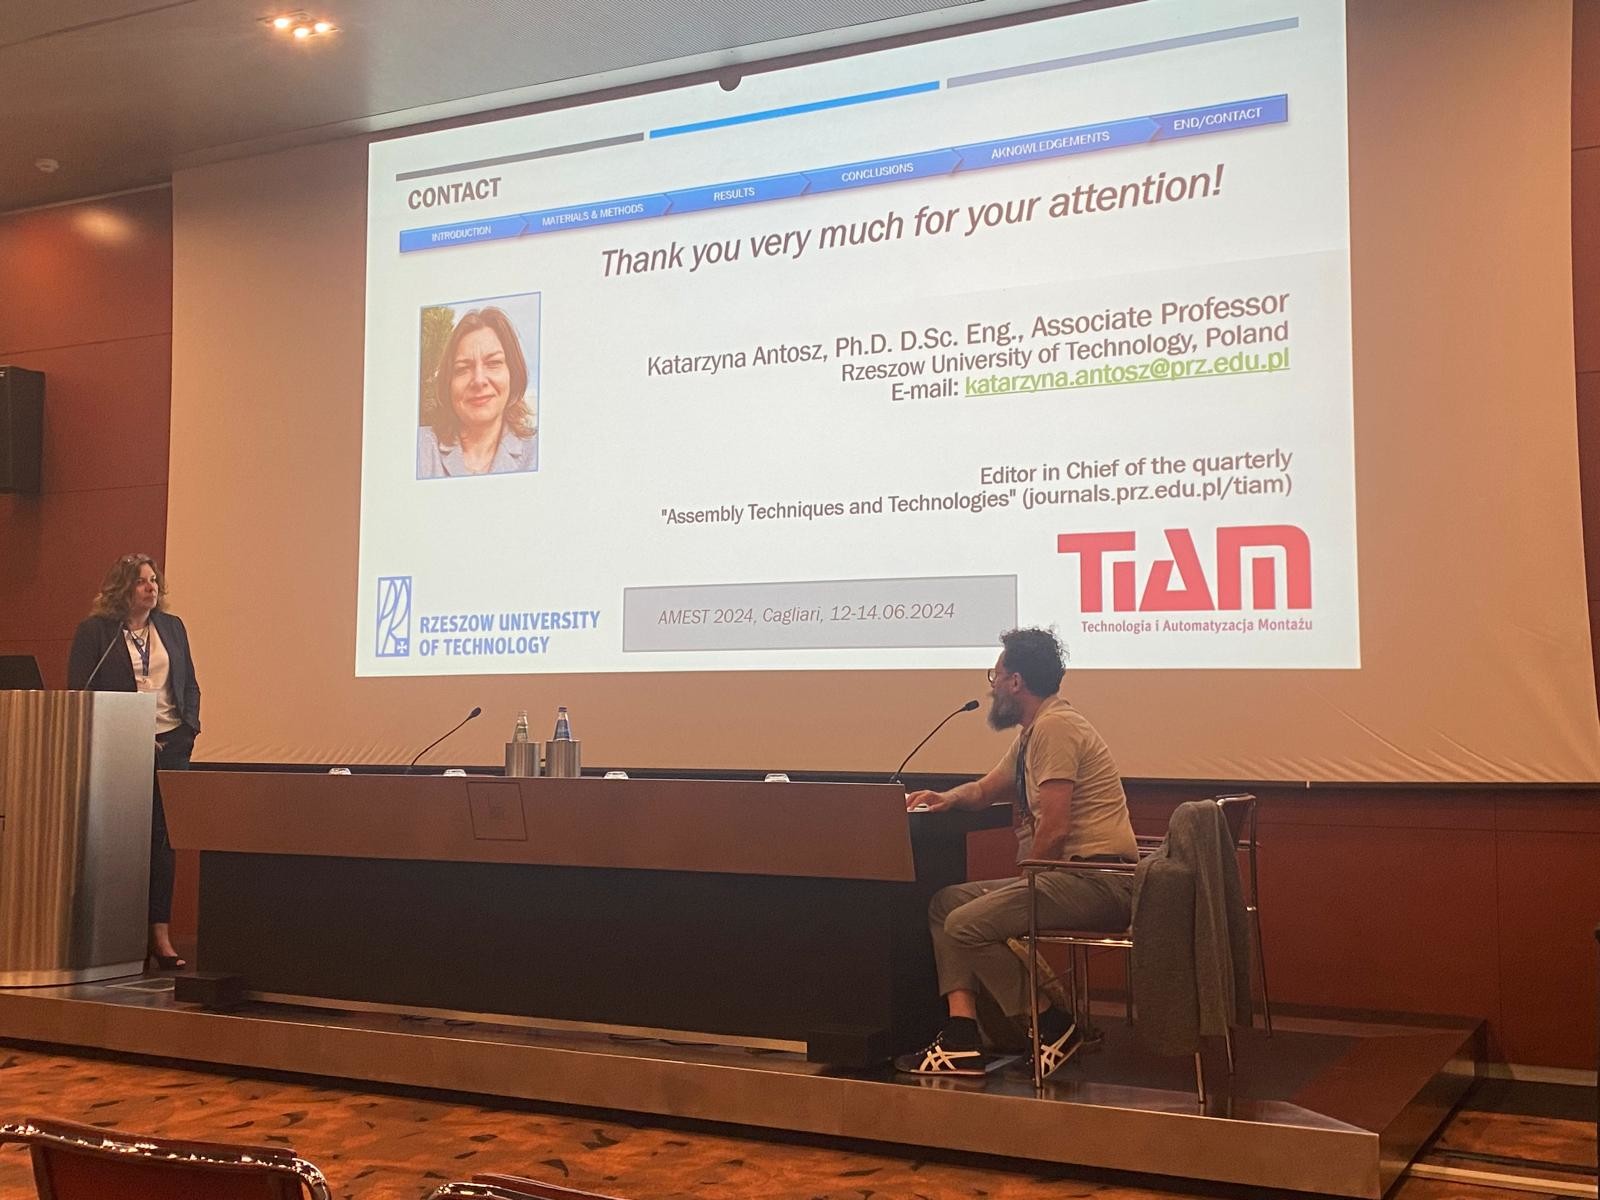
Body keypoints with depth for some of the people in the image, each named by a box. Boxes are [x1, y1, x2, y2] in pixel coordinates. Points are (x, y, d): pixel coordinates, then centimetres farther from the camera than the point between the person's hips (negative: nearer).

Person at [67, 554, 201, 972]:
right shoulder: (94, 630, 0)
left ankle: (161, 936, 0)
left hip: (170, 746, 4)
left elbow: (190, 686, 16)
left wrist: (187, 731, 3)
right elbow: (79, 691, -4)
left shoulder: (172, 627, 13)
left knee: (165, 837, -1)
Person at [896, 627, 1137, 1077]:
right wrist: (948, 798, 12)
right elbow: (986, 790, 33)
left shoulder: (1054, 727, -14)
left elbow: (1054, 828, -20)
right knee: (947, 902, 6)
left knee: (967, 925, -19)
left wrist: (1026, 885, -6)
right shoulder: (1032, 733, 18)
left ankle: (1053, 1026, -4)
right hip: (1076, 877, 11)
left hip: (1099, 879, -11)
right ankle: (962, 1039, -3)